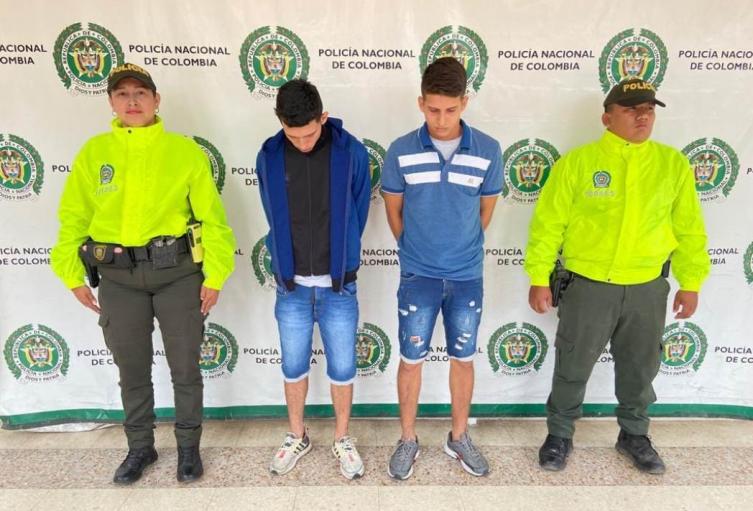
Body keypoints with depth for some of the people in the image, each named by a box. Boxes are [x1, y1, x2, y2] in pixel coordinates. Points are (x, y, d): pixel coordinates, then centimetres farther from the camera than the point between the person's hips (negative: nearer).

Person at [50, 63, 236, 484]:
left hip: (177, 272, -2)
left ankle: (189, 445, 31)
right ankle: (140, 447, 36)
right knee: (132, 369, 15)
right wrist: (72, 275, 5)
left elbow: (211, 217, -4)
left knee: (185, 367, 10)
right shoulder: (94, 152, 4)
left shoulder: (185, 151, -3)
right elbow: (73, 217, 8)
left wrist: (215, 276, -6)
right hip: (118, 278, 2)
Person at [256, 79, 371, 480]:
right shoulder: (269, 156, -4)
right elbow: (274, 217, 7)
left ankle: (342, 439, 32)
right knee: (294, 367, 15)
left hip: (338, 283, -1)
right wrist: (286, 264, 9)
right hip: (291, 283, 2)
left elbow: (359, 212, 3)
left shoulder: (350, 152, -9)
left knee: (342, 368, 10)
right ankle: (297, 437, 36)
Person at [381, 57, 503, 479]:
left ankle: (459, 437, 33)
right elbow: (394, 212, 4)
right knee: (411, 359, 7)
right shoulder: (401, 152, -8)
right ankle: (409, 440, 28)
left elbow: (485, 211, 7)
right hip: (418, 274, -1)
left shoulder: (488, 151, -6)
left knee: (463, 358, 13)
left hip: (468, 275, 1)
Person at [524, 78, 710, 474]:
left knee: (640, 368, 18)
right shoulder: (577, 162, -7)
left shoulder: (673, 164, 2)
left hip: (647, 288, 3)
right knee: (573, 367, 10)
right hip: (588, 286, -3)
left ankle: (634, 435, 41)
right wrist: (539, 278, -8)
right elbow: (548, 224, -6)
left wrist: (691, 283, 6)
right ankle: (560, 434, 31)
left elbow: (689, 229, 7)